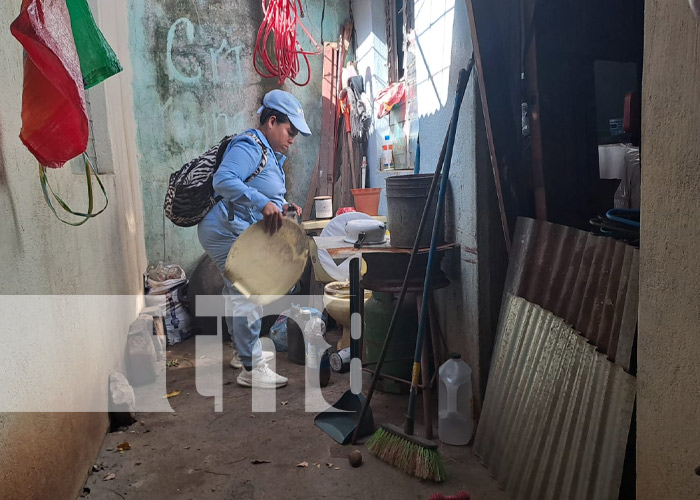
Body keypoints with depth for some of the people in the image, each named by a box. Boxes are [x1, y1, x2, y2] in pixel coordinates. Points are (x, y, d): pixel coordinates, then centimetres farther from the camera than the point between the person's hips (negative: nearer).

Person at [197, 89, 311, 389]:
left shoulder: (271, 154, 15)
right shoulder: (249, 147, -18)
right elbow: (223, 180, -36)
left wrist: (281, 206, 5)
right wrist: (263, 203, -44)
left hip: (233, 233, 11)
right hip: (227, 232, -11)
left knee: (236, 292, 21)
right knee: (248, 297, -10)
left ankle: (243, 352, 37)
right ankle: (252, 370, -1)